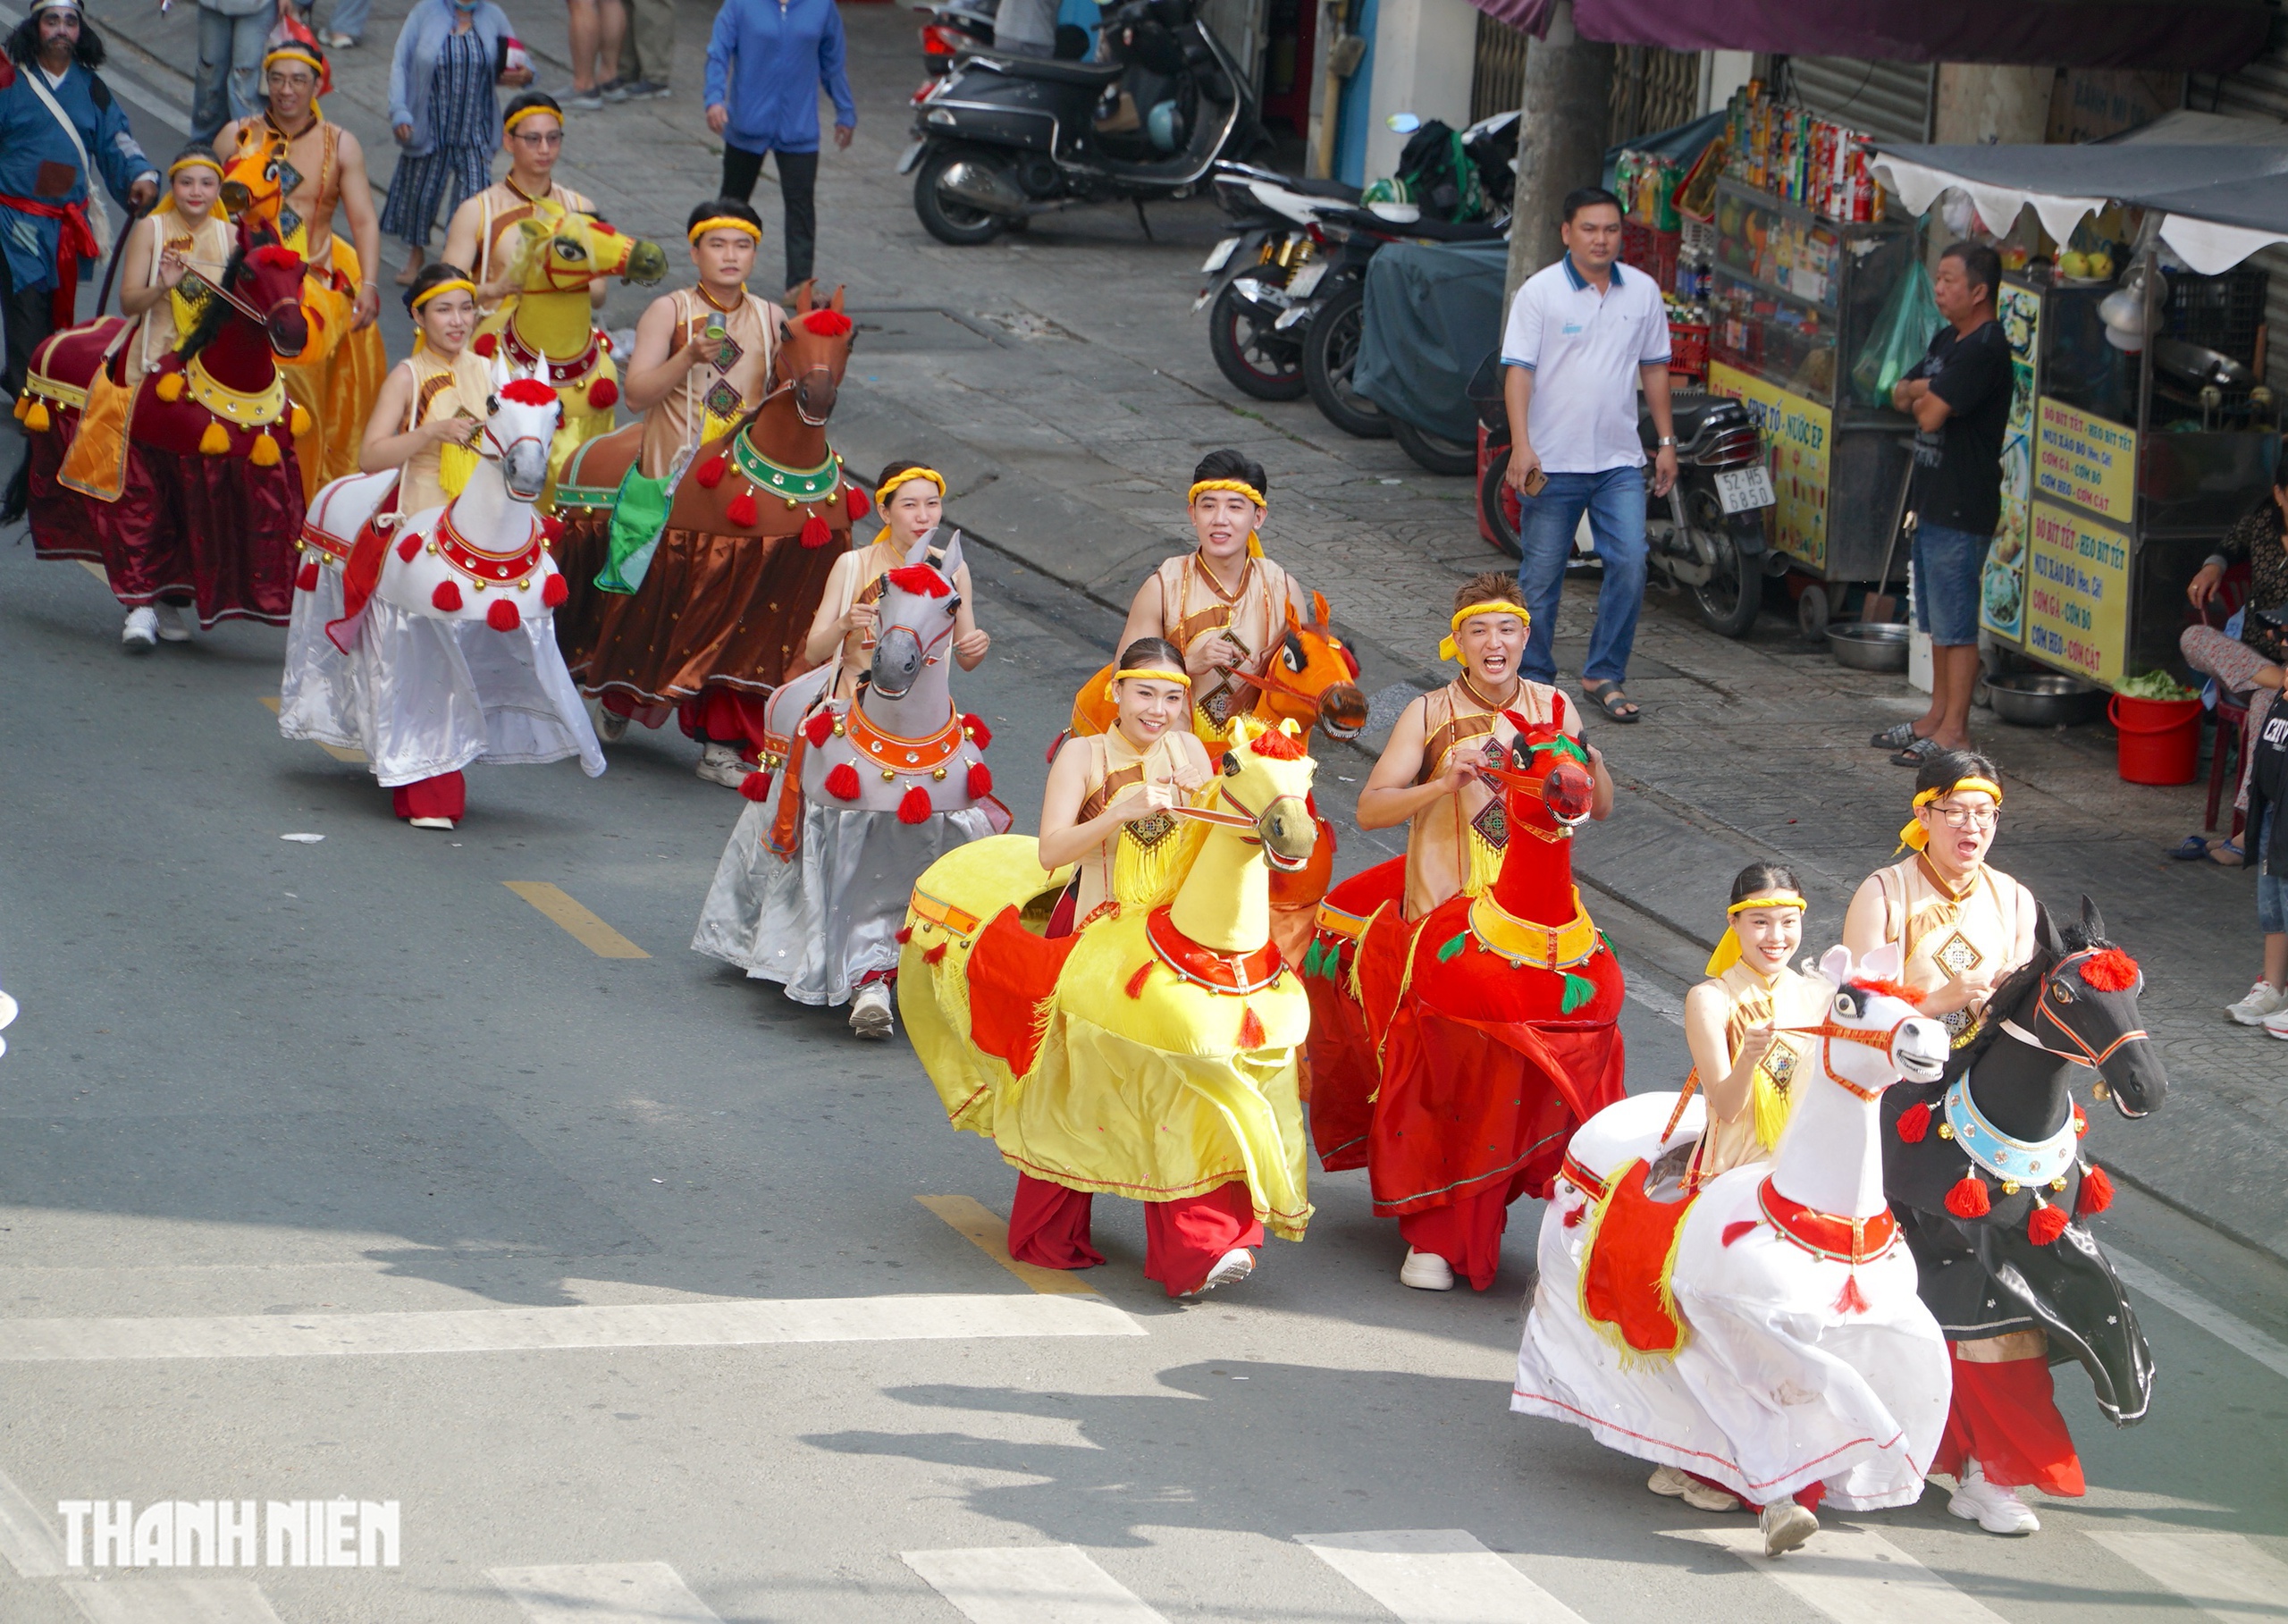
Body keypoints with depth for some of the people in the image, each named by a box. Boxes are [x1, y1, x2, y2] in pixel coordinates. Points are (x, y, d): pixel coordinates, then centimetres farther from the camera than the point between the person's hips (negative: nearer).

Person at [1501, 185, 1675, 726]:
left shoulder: (1642, 292, 7)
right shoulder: (1540, 292, -5)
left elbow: (1654, 369, 17)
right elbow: (1518, 370, -9)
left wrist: (1666, 442, 15)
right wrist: (1521, 445, -20)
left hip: (1620, 461, 3)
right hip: (1553, 459, -3)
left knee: (1630, 564, -7)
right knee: (1541, 574, 3)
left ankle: (1604, 675, 6)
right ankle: (1534, 677, 17)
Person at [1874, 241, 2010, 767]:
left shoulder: (1984, 349, -18)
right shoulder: (1947, 340, 15)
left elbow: (1932, 415, -23)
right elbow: (1900, 395, 18)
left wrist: (1921, 396, -1)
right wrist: (1917, 390, -4)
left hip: (1963, 507, -10)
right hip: (1932, 501, 10)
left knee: (1956, 623, -6)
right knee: (1937, 619, 17)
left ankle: (1954, 729, -3)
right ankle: (1938, 714, 25)